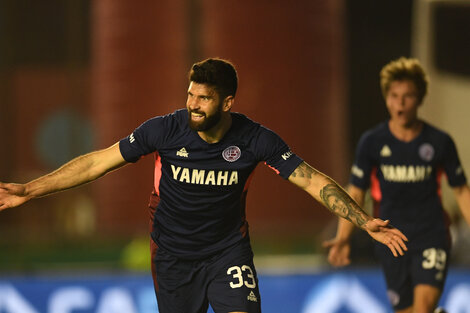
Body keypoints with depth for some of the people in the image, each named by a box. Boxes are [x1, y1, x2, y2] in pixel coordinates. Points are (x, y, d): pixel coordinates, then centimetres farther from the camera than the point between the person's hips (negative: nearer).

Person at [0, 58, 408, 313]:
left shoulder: (255, 140, -16)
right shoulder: (165, 130, -16)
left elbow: (314, 181, -13)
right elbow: (98, 162, -10)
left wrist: (366, 222, -21)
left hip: (229, 251, 0)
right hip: (173, 255, 0)